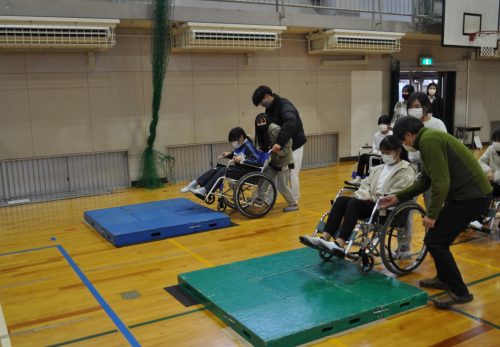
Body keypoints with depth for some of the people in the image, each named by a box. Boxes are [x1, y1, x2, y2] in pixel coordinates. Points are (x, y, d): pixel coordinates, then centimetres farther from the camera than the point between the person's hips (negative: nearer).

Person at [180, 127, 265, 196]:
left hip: (246, 171, -9)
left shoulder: (248, 146, -17)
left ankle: (204, 190, -31)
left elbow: (257, 160, -27)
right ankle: (195, 183, -15)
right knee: (217, 168, -8)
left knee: (224, 170, -26)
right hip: (238, 168, 9)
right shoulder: (240, 146, 9)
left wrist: (242, 159, -33)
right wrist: (230, 154, 10)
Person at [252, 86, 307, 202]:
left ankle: (294, 201, 12)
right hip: (281, 145, 8)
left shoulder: (284, 105, -24)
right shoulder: (269, 108, 3)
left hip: (294, 145, -8)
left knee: (292, 174, -1)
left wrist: (280, 143, -50)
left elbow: (291, 123, -42)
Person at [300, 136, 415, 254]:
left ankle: (339, 244, -42)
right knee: (341, 200, -19)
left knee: (355, 203, -31)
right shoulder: (378, 169, 24)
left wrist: (373, 198, -13)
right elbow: (365, 185, 14)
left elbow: (396, 196, -11)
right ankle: (324, 239, -32)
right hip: (371, 202, 7)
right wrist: (366, 196, -8)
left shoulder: (407, 170, 2)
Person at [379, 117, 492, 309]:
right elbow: (424, 181, 22)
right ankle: (444, 278, 35)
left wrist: (432, 214, -14)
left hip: (471, 196, -10)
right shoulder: (429, 138, 16)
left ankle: (459, 292, 4)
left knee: (434, 240, -5)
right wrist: (397, 197, 22)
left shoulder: (428, 140, -16)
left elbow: (441, 182, -22)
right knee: (438, 234, 21)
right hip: (470, 192, 10)